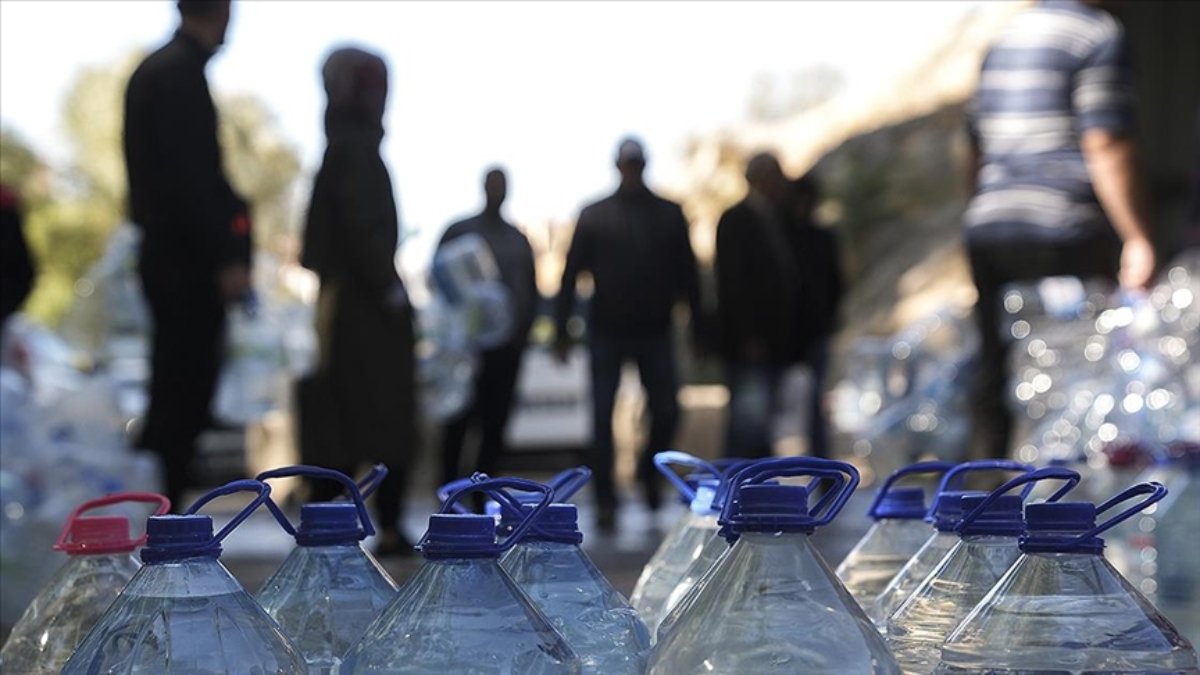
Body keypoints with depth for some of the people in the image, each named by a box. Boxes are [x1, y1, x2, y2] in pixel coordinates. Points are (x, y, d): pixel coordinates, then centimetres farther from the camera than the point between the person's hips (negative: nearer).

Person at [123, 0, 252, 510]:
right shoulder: (182, 72, -13)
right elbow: (190, 175, -19)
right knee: (182, 396, -8)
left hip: (166, 253, 10)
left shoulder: (156, 68, 17)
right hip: (188, 261, -10)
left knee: (177, 396, 11)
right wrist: (226, 257, -19)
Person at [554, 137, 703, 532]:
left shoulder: (669, 215, 7)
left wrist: (698, 326, 2)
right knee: (602, 420, -3)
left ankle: (649, 470, 27)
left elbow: (687, 274, 8)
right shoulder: (594, 216, 3)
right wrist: (562, 331, -4)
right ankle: (605, 501, 3)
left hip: (655, 332, 1)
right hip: (606, 333, -1)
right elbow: (571, 274, 2)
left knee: (665, 412, -2)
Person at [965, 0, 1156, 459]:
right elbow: (1106, 147, -14)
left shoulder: (1003, 42, 18)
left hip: (987, 233, 7)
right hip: (1063, 236, -7)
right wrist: (1139, 240, -14)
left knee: (994, 379, 7)